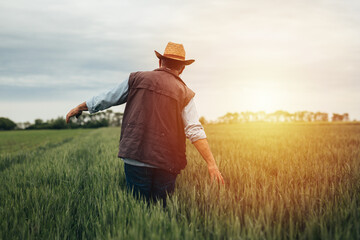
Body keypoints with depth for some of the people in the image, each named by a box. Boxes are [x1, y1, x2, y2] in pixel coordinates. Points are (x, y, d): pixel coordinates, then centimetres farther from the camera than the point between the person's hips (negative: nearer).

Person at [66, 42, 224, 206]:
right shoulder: (184, 93, 6)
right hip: (166, 163, 0)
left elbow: (106, 98, 17)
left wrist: (79, 108, 32)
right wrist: (211, 163, -5)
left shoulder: (137, 78, 8)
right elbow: (195, 131, -4)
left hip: (135, 157, 0)